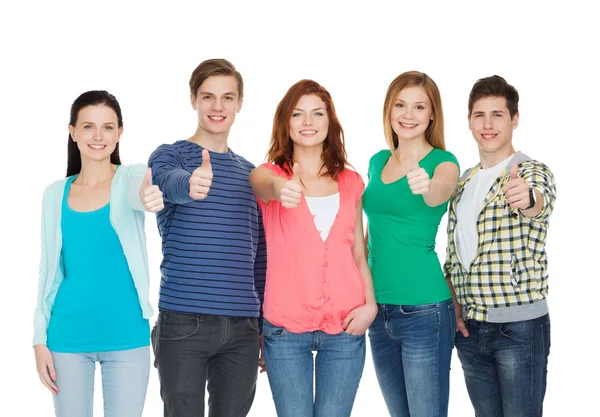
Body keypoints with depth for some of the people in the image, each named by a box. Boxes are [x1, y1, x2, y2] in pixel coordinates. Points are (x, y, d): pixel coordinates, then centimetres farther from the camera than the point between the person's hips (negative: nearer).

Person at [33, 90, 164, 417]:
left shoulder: (131, 177, -2)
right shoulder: (55, 194, 5)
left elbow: (135, 195, -27)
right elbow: (49, 270, 8)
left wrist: (148, 198, -51)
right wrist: (40, 338, 4)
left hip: (126, 334, -2)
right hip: (68, 335, 2)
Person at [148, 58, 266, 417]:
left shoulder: (251, 173, 14)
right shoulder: (169, 156, 1)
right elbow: (170, 182, -26)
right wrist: (191, 183, -49)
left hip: (242, 327, 4)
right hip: (184, 322, -4)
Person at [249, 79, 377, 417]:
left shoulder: (351, 183, 10)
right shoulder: (270, 174, 2)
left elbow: (358, 254, 13)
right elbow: (264, 184, -23)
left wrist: (370, 304, -3)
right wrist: (280, 189, -47)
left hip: (346, 327, 2)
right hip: (286, 329, -2)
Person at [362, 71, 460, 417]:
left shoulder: (443, 162, -6)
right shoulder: (378, 162, 11)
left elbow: (440, 193, -29)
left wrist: (426, 186, -51)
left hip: (424, 309, -6)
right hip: (379, 309, 6)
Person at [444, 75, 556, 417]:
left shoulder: (532, 172, -7)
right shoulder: (464, 181, 11)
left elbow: (542, 202, -32)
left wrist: (527, 198, -55)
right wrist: (455, 307, 3)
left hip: (520, 326, -5)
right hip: (470, 328, 6)